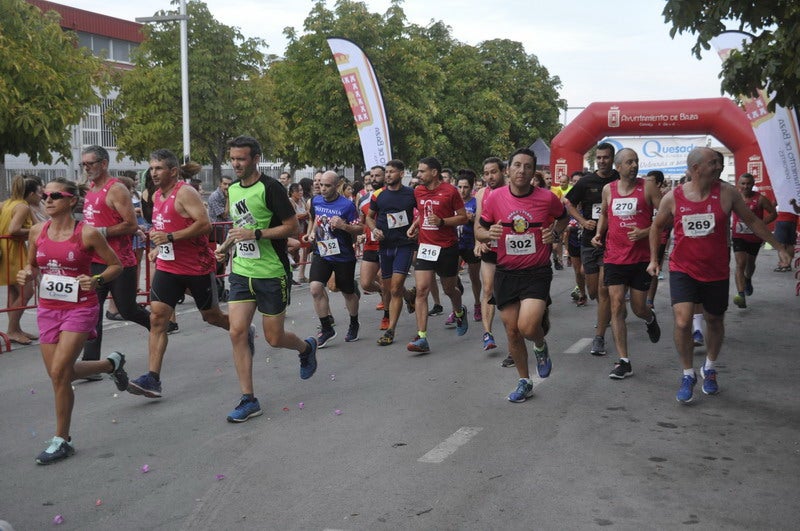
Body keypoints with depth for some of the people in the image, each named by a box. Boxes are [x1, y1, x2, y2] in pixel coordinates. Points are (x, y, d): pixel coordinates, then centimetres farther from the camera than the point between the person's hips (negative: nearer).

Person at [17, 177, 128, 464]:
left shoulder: (87, 233, -11)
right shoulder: (37, 232, 2)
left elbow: (116, 265, -3)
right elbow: (31, 265, 17)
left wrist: (96, 280, -20)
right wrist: (27, 274, -5)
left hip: (80, 308, -6)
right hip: (48, 309, 6)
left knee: (59, 372, -14)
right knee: (58, 373, 11)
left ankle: (62, 440, 3)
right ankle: (111, 364, 40)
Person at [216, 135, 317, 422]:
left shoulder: (270, 187, -12)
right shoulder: (233, 189, 10)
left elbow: (292, 226, -13)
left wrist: (255, 234, -22)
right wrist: (226, 245, 9)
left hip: (272, 274, -6)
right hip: (241, 272, 6)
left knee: (274, 338, 3)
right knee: (237, 332, -5)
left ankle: (306, 348, 39)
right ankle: (248, 400, 3)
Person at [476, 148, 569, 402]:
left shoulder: (547, 198, -7)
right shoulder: (495, 198, -4)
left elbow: (563, 217, 14)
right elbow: (479, 230, 6)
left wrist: (555, 232, -6)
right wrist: (488, 234, -16)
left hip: (537, 272, -2)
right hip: (506, 273, 3)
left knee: (528, 327, -20)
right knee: (512, 331, 8)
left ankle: (541, 346, 18)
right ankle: (524, 381, 30)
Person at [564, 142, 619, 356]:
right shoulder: (586, 182, 3)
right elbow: (568, 203, 12)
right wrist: (583, 221, -3)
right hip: (589, 241, 3)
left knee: (603, 289, -11)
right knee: (593, 291, 11)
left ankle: (599, 338, -4)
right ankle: (607, 313, 45)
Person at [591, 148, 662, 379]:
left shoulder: (647, 186, -4)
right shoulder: (608, 189, 5)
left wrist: (646, 232, -18)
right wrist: (599, 232, 6)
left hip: (641, 258, -2)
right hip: (614, 257, 2)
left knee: (638, 308, 6)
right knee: (616, 306, -5)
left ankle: (650, 318, 47)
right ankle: (624, 362, 0)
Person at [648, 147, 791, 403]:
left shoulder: (727, 193, -8)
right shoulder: (673, 197, -9)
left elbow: (752, 221, 4)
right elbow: (657, 227, 8)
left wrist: (779, 247, 5)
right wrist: (653, 259, 5)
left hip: (716, 272, 2)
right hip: (683, 270, -1)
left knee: (715, 321, 16)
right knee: (682, 322, -15)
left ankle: (710, 368, 42)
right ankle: (688, 374, 7)